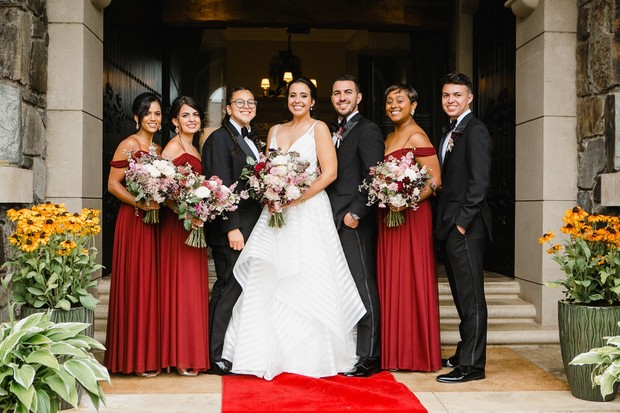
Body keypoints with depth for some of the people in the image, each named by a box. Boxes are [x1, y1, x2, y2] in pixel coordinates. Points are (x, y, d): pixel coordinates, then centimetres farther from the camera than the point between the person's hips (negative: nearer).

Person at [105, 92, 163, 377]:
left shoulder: (159, 149, 16)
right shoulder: (129, 145, -6)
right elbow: (113, 184, -11)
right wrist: (140, 203, -22)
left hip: (155, 221, 7)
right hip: (133, 221, -7)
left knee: (152, 285, 9)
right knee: (135, 284, -4)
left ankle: (149, 353, 19)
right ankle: (134, 356, 5)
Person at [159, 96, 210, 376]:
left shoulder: (194, 148, 17)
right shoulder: (173, 147, -9)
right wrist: (184, 213, -27)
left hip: (194, 225, 9)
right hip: (177, 226, -9)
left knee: (194, 288, 10)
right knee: (180, 288, -5)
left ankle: (191, 353, 18)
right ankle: (181, 357, 2)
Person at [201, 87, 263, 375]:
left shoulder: (252, 140, 20)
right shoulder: (219, 138, -6)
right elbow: (221, 187, -14)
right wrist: (232, 228, -20)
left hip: (253, 229, 8)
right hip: (231, 230, -8)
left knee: (244, 289, 10)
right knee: (230, 289, -7)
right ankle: (215, 357, 1)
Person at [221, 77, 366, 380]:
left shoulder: (318, 128, 0)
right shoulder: (275, 131, 16)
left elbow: (329, 173, -8)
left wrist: (295, 199, -15)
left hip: (309, 211, -5)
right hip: (276, 213, 5)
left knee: (308, 283, -4)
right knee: (267, 283, 0)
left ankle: (312, 356, 7)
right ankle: (271, 354, 9)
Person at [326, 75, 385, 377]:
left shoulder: (367, 130, -5)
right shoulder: (334, 132, 20)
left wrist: (355, 213, -16)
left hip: (355, 222, -8)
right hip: (334, 222, 8)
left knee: (363, 288, -4)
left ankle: (369, 358, 2)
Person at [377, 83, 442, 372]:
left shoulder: (416, 137, -9)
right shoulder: (389, 138, 17)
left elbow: (435, 181, -15)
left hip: (411, 216, -9)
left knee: (409, 280, -3)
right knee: (390, 282, 11)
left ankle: (415, 353, 8)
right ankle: (396, 351, 20)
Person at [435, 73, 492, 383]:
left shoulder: (475, 131, -8)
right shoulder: (451, 134, 20)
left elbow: (479, 181, -16)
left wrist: (463, 220, -18)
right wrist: (445, 223, 10)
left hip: (466, 226, -9)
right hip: (450, 227, 9)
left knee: (471, 295, -4)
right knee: (462, 294, 15)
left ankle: (472, 364, 2)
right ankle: (465, 353, 25)